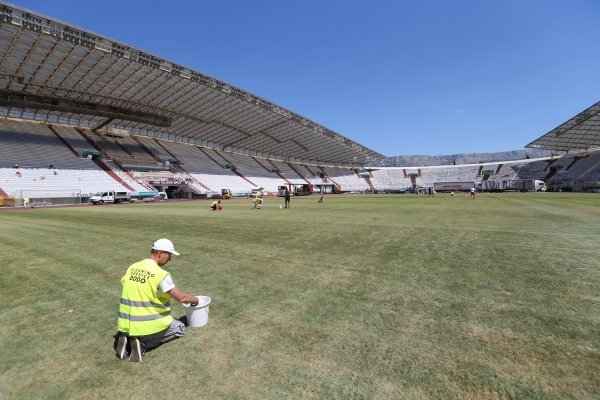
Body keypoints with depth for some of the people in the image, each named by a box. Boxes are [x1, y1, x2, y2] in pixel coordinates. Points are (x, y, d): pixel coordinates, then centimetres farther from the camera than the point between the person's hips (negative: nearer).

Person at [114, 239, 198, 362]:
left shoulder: (132, 268, 0)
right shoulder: (161, 274, -20)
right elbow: (181, 298, -15)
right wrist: (194, 299, 6)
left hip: (127, 325, 7)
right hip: (150, 325, -7)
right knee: (180, 328, 18)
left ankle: (127, 339, 7)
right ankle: (143, 343, -1)